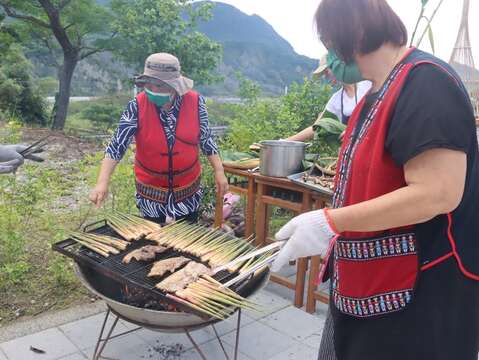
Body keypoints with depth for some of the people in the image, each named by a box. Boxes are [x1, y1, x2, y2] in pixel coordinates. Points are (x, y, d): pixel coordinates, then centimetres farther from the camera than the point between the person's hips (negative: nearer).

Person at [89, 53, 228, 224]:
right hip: (151, 191, 0)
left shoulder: (195, 102, -13)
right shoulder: (137, 106, -16)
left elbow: (206, 139, -3)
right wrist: (102, 182, -28)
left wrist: (219, 171, -4)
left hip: (188, 190, 1)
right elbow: (117, 145, -18)